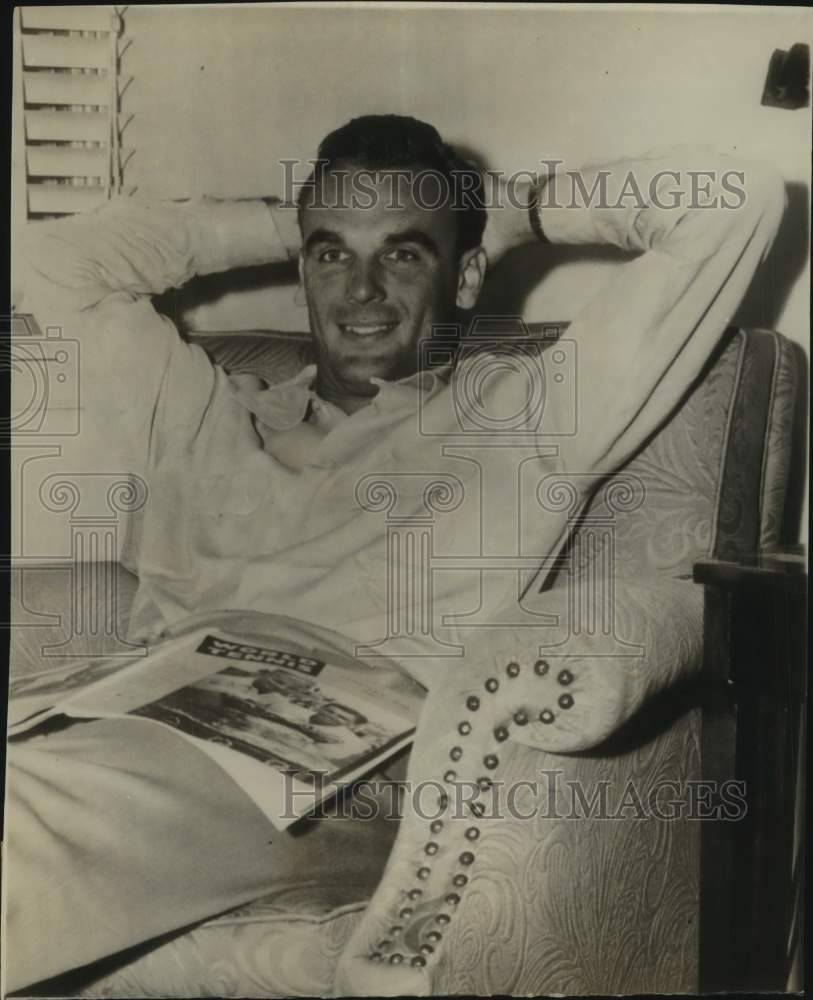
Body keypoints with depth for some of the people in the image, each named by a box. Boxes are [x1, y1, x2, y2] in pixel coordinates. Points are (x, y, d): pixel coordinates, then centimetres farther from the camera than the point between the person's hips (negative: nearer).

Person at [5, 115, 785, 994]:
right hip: (129, 733, 6)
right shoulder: (208, 420, 26)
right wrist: (281, 226, 31)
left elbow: (735, 199, 13)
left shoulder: (526, 422, 14)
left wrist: (512, 216, 25)